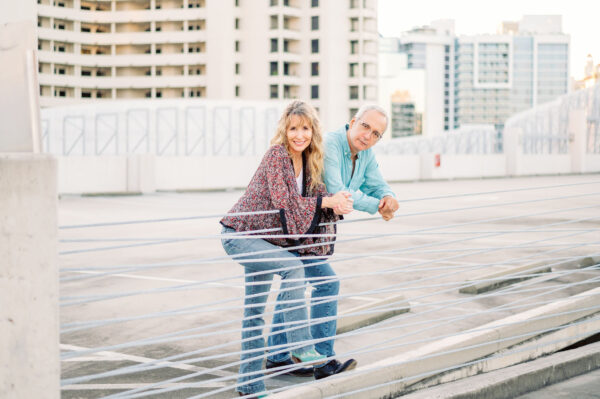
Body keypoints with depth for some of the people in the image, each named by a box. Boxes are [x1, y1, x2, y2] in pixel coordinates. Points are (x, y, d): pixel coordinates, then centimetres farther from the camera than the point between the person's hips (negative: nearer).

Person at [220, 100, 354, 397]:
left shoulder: (308, 161, 4)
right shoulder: (277, 155, -19)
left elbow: (318, 194, 2)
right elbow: (284, 202, -26)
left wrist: (336, 205, -20)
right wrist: (326, 202, -27)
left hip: (263, 240, 8)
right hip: (239, 236, -8)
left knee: (255, 311, 11)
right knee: (292, 265, -28)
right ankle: (300, 347, -24)